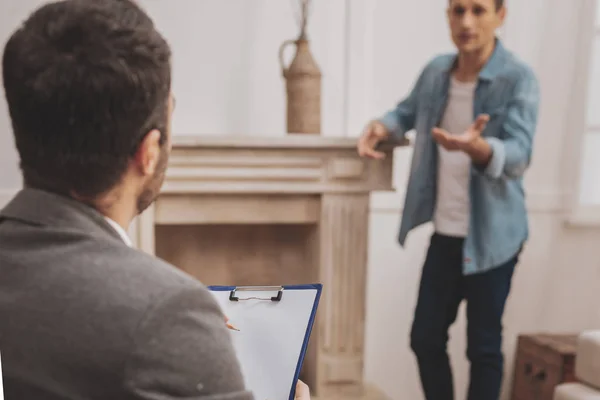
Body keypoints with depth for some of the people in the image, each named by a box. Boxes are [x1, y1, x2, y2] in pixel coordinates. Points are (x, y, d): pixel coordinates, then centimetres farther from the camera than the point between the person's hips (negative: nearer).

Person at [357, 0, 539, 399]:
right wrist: (381, 126, -4)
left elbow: (518, 154, -25)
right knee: (425, 338, 12)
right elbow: (407, 111, 19)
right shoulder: (436, 72, 2)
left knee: (484, 347, 6)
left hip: (492, 236, -5)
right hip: (445, 233, 5)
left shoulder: (518, 79, -15)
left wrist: (474, 146, -46)